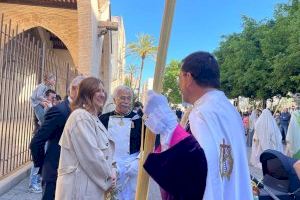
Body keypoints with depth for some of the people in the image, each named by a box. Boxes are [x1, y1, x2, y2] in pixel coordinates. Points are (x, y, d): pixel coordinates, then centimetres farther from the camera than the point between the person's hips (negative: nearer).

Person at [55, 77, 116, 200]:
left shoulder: (93, 117, 13)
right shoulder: (81, 116, -18)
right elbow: (91, 155, -23)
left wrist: (111, 170, -1)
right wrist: (108, 176, -10)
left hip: (91, 184, 9)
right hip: (80, 184, -9)